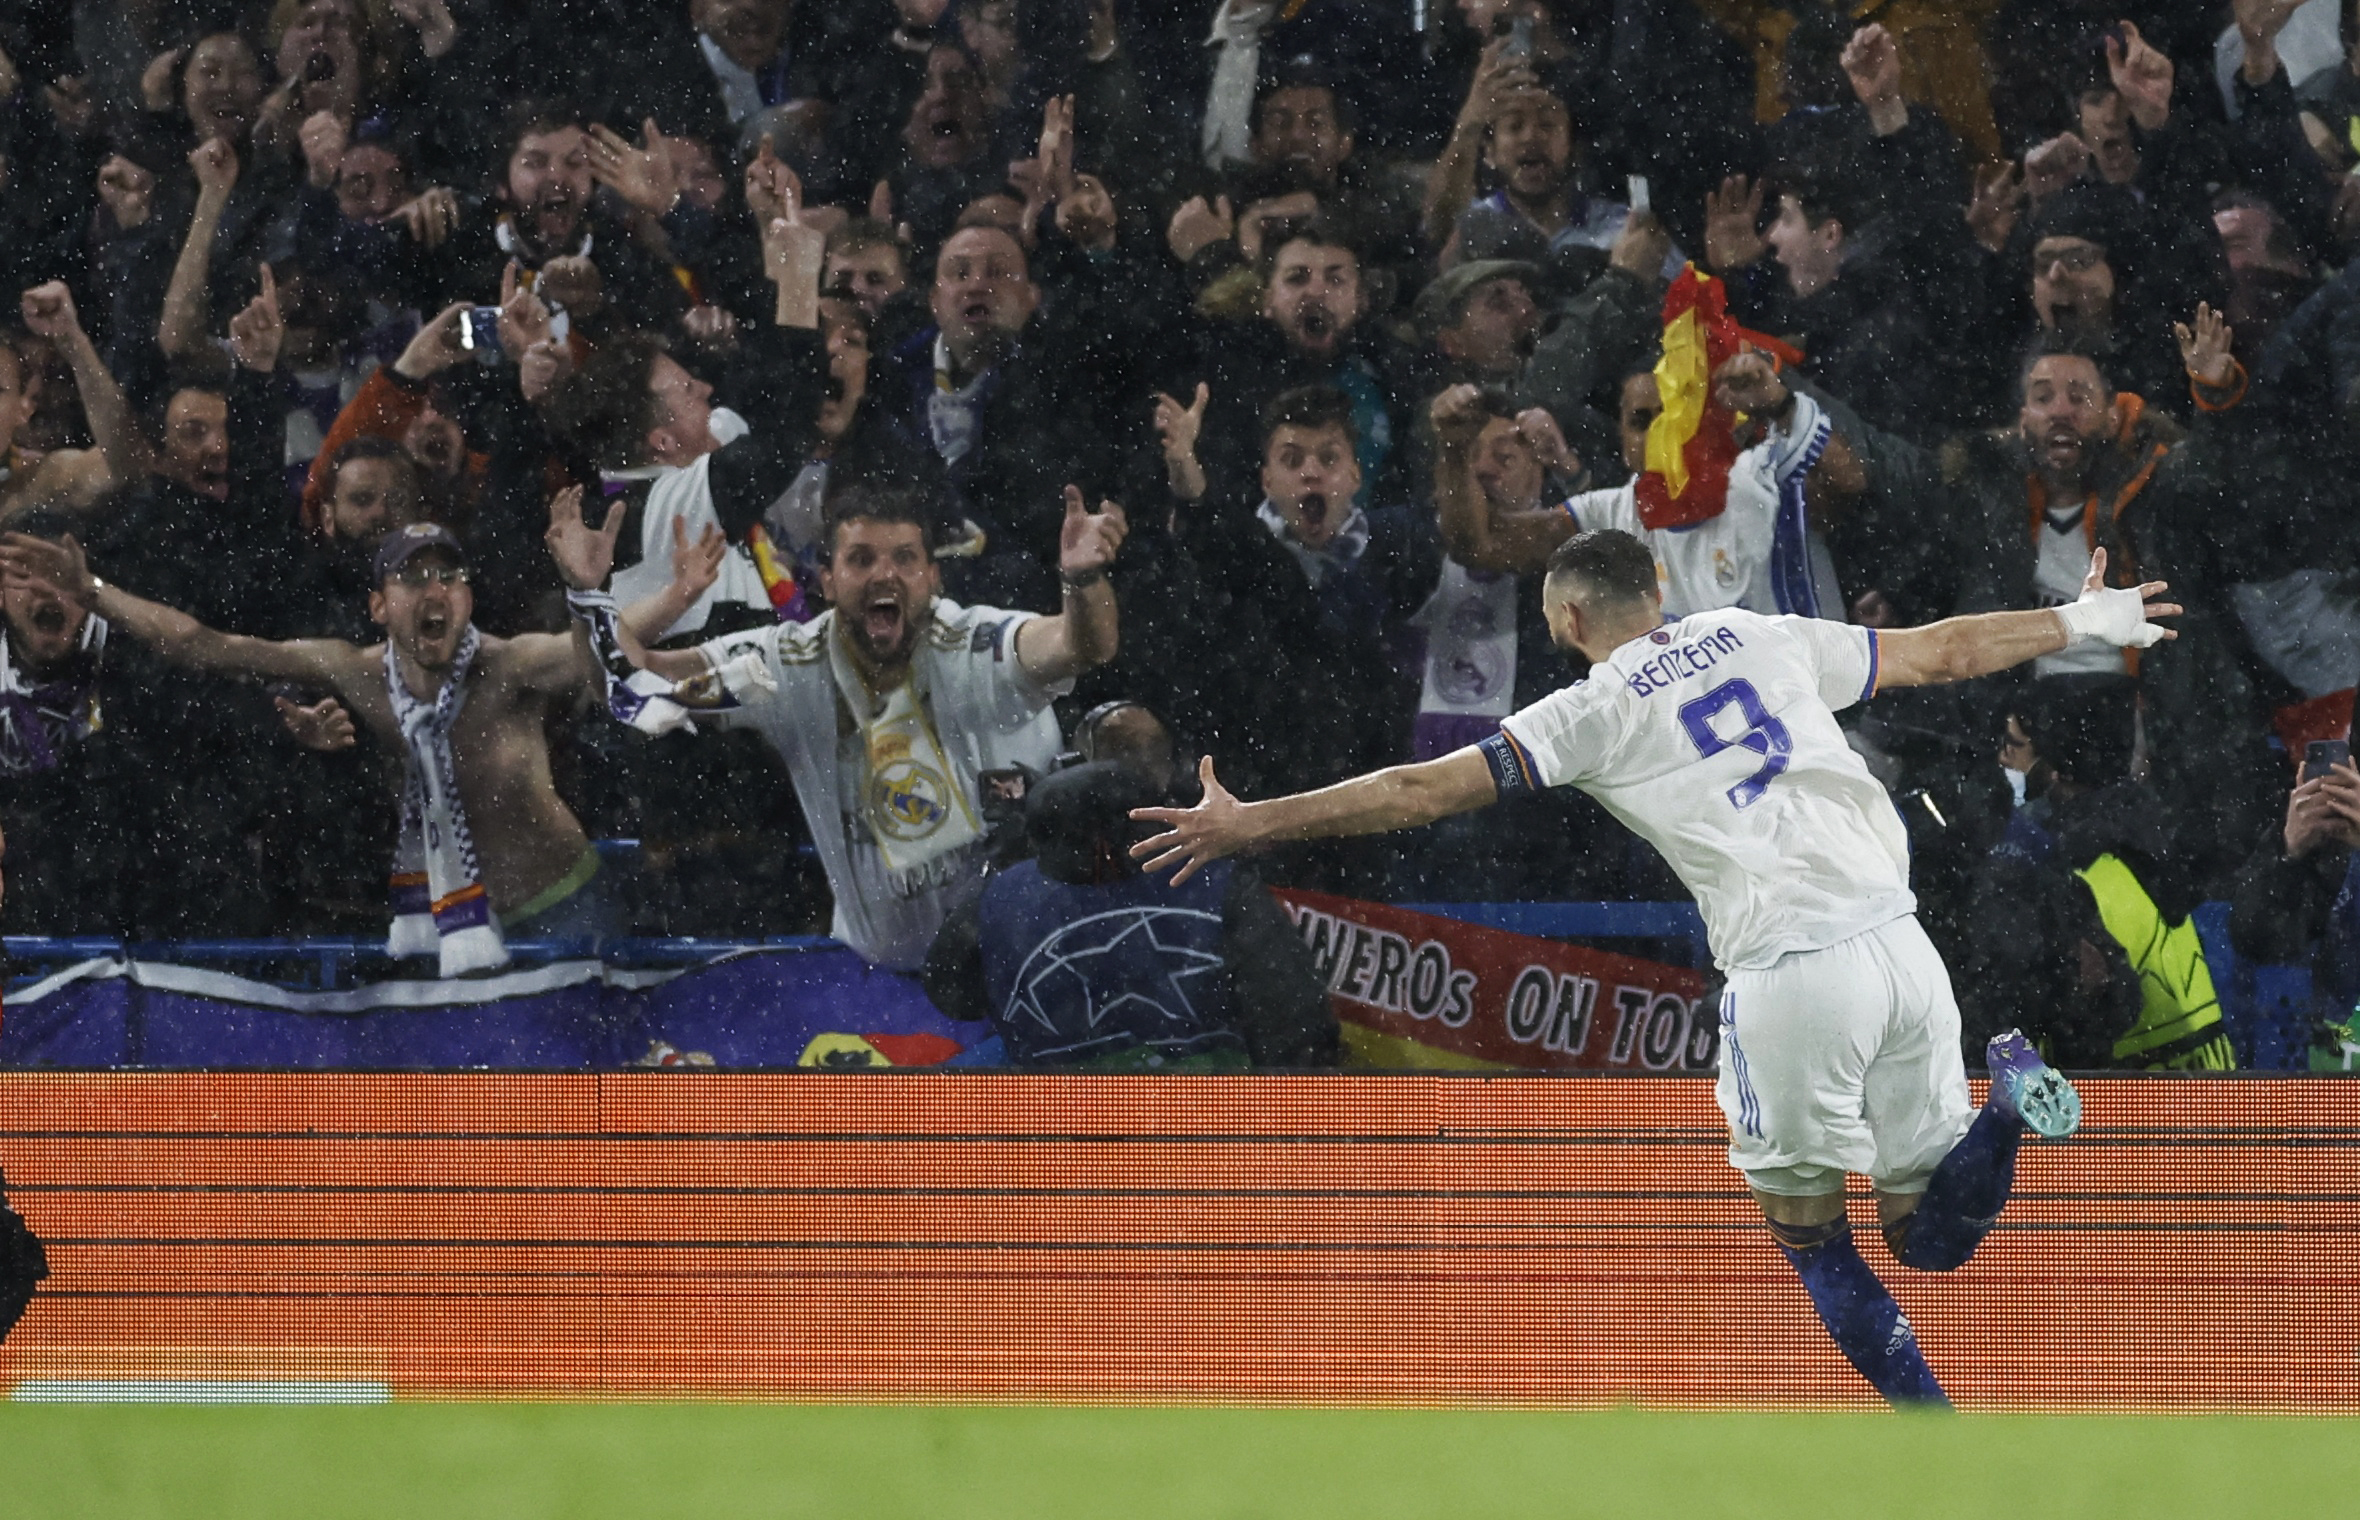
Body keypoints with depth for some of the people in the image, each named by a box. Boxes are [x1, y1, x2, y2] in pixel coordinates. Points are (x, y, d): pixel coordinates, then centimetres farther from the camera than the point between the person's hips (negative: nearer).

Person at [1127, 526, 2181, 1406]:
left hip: (1789, 973, -5)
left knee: (1810, 1238, 13)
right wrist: (2082, 624, 43)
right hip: (1903, 951, 5)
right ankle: (2008, 1102, -14)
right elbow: (1943, 652, 27)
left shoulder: (1598, 710, 4)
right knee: (1927, 1238, 16)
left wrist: (1250, 824, 7)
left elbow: (1425, 791, 2)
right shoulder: (1767, 639, 18)